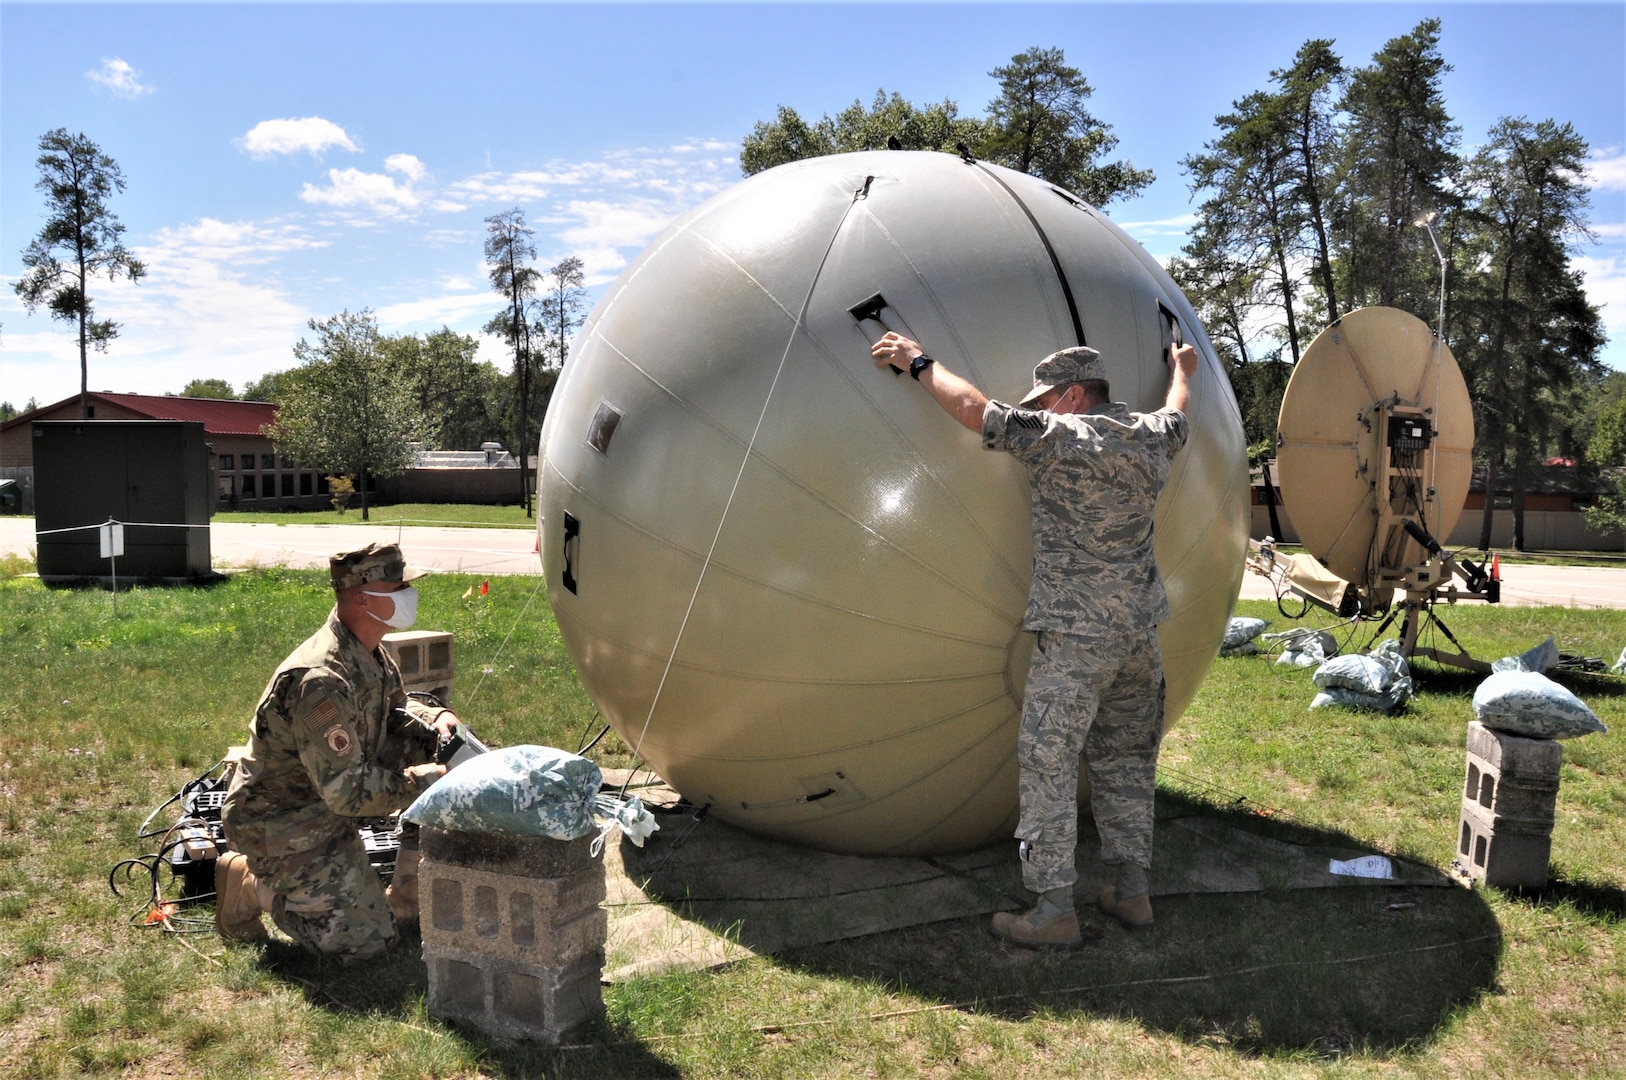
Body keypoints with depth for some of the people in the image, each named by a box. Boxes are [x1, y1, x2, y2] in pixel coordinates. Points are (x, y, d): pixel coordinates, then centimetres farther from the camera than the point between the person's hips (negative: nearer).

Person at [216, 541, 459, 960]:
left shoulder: (371, 655, -4)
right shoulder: (321, 680, -33)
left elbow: (396, 709, 14)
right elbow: (347, 792, -33)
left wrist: (436, 719, -8)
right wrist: (419, 780, -23)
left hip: (328, 799, 9)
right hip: (280, 824, -9)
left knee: (445, 764, -2)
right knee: (365, 939, -8)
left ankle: (409, 900, 10)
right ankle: (251, 883, 9)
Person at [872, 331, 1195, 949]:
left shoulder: (1058, 439, -9)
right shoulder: (1151, 439, 10)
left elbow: (973, 409, -8)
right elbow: (1177, 414, 34)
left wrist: (917, 363, 6)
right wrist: (1182, 371, 55)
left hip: (1075, 635, -7)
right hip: (1140, 631, 8)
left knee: (1047, 765, -1)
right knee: (1126, 763, 17)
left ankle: (1054, 911, 2)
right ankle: (1132, 892, 25)